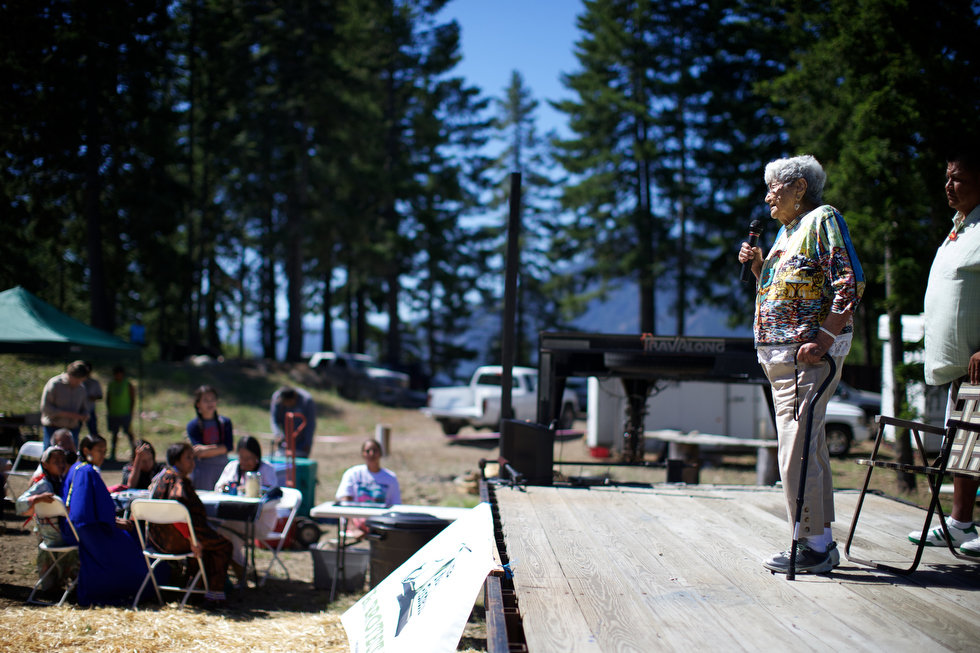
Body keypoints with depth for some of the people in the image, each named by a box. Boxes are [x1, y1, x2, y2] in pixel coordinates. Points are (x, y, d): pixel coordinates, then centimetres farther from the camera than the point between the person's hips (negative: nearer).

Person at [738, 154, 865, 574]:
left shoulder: (823, 219, -7)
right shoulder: (787, 230, 21)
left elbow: (850, 283, -16)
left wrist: (824, 338, -24)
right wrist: (757, 267, 10)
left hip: (808, 354, -10)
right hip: (777, 352, 10)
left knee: (797, 451, -11)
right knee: (810, 448, 12)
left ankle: (812, 546, -6)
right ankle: (823, 542, 18)